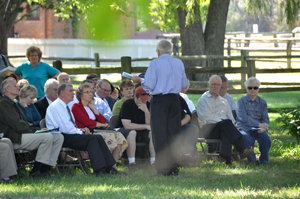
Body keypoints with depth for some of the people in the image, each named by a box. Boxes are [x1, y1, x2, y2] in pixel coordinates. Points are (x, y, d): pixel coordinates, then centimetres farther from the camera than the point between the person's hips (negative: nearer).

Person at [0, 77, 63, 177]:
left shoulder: (13, 104, 26)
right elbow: (17, 125, -15)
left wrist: (39, 129, 7)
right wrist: (32, 131, -7)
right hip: (15, 139, -10)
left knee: (59, 138, -1)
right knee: (48, 137, -28)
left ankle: (45, 169, -10)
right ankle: (36, 170, -20)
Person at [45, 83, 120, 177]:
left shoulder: (64, 106, 21)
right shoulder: (56, 106, -11)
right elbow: (66, 128, -19)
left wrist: (81, 129, 4)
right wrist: (81, 132, -9)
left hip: (69, 135, 10)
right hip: (61, 138, -10)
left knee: (98, 137, -7)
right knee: (92, 139, -26)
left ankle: (108, 167, -12)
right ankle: (98, 170, -32)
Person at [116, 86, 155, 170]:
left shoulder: (148, 105, 0)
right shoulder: (127, 104, -14)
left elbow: (150, 125, -8)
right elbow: (127, 125, -22)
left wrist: (146, 111, -25)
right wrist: (146, 126, -20)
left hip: (141, 132, 5)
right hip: (125, 131, -5)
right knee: (132, 132, -38)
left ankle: (154, 162, -23)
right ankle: (132, 163, -37)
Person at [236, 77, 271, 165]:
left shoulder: (262, 102, 15)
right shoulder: (241, 101, 4)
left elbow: (265, 119, 10)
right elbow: (243, 118, -10)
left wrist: (263, 128, -15)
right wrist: (259, 124, -17)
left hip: (258, 130, 3)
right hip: (245, 129, -3)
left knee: (265, 137, -30)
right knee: (245, 138, -36)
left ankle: (264, 161, -11)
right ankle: (252, 161, -22)